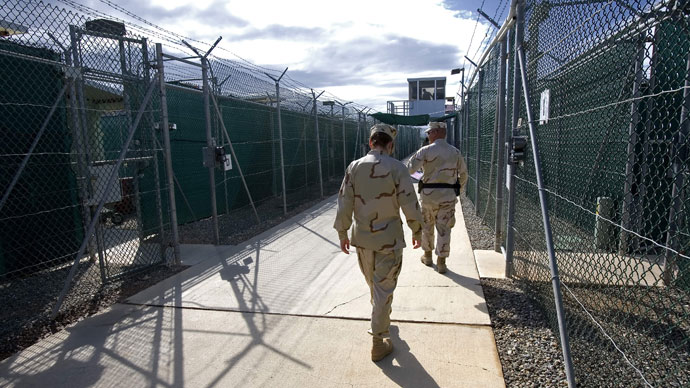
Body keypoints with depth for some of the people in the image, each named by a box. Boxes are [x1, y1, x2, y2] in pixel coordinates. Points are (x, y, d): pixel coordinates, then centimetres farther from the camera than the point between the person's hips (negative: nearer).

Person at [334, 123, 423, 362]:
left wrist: (342, 233, 9)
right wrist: (417, 231, 4)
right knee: (383, 288, 6)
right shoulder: (397, 168, -12)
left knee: (374, 285, 23)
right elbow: (410, 205, -11)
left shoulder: (354, 167, -3)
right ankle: (378, 341, 14)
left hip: (362, 237, 4)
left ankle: (382, 320, 47)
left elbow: (344, 204, -1)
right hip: (389, 239, -4)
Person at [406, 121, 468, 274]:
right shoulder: (455, 152, 3)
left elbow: (409, 169, -11)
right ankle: (441, 262, 8)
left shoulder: (426, 150, -8)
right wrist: (458, 190, 23)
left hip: (429, 194, -2)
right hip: (448, 195, 2)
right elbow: (463, 174, 9)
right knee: (444, 229, 6)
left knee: (427, 226, 17)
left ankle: (427, 256, 31)